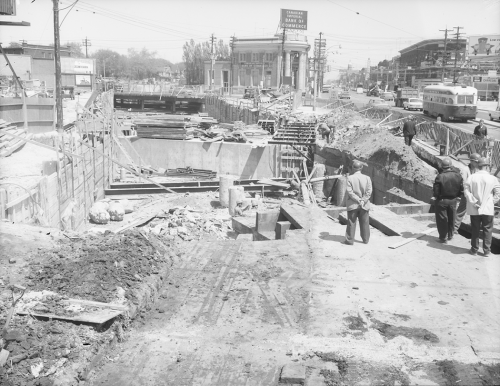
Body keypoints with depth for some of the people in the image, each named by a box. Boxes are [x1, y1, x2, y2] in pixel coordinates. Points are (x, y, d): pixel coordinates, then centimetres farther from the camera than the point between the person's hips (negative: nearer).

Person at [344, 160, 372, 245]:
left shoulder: (350, 178, -9)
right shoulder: (367, 178, -2)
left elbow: (350, 192, -15)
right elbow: (368, 192, -8)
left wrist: (358, 200, -13)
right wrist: (363, 201, -10)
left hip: (352, 205, -2)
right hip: (364, 205, 2)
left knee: (351, 223, 5)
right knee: (364, 223, 13)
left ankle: (349, 240, 8)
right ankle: (366, 239, 22)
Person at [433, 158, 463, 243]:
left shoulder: (440, 177, -21)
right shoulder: (458, 176, -8)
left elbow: (435, 191, -18)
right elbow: (461, 190, -3)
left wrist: (437, 196, 3)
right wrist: (455, 195, 13)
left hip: (441, 201, -4)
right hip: (453, 200, 4)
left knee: (442, 219, 9)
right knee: (451, 218, 21)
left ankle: (443, 237, 14)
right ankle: (450, 235, 34)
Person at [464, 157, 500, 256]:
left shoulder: (471, 177, -4)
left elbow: (466, 191, -9)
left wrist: (473, 202, -8)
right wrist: (492, 202, 3)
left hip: (474, 210, 1)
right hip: (488, 209, -1)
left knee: (475, 230, 12)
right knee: (488, 230, 10)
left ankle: (474, 249, 19)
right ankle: (486, 250, 12)